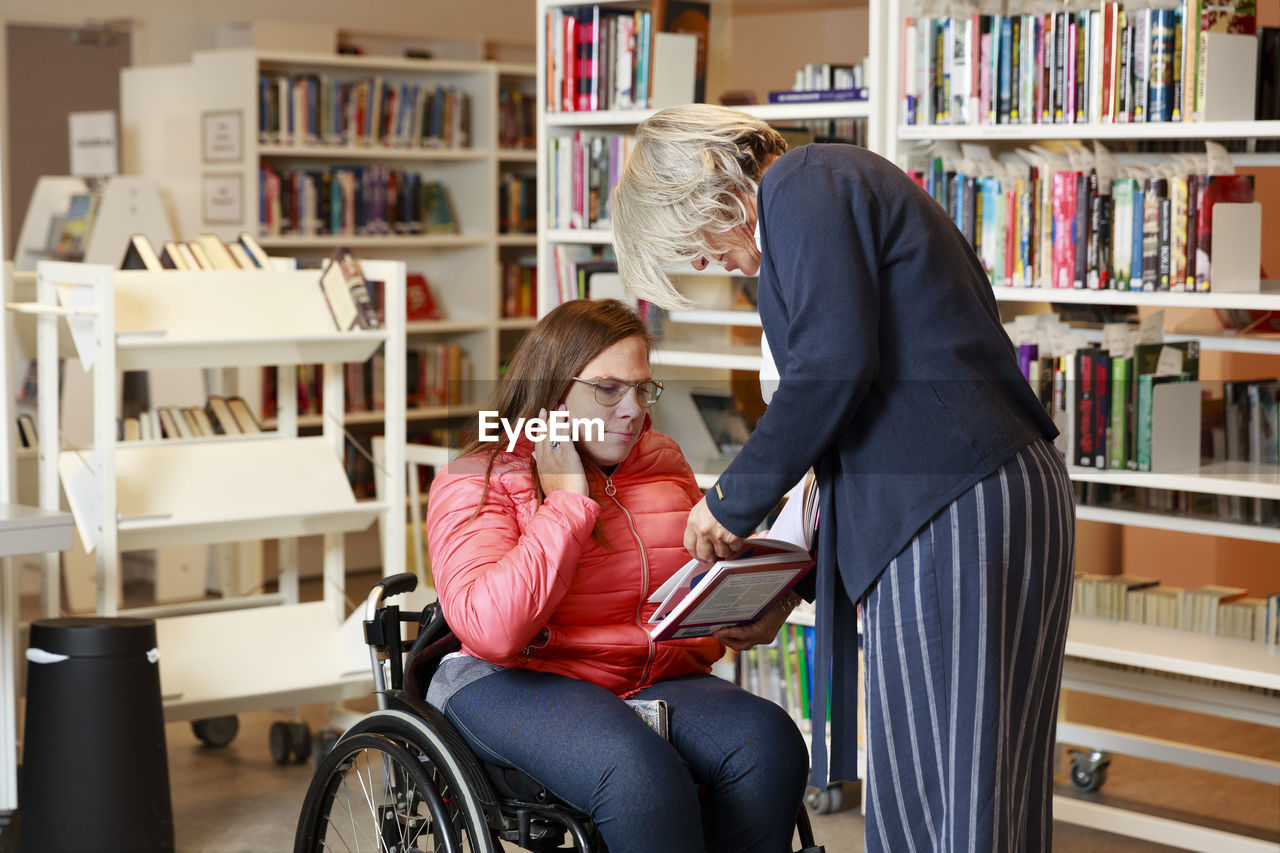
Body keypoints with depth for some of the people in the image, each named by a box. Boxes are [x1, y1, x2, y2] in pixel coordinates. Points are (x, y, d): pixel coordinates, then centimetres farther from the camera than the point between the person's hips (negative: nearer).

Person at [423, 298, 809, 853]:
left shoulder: (665, 463, 15)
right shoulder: (475, 483, -2)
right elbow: (491, 631, -20)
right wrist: (568, 498, -14)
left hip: (661, 681, 5)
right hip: (517, 684, -5)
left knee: (769, 739, -26)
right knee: (638, 768, -36)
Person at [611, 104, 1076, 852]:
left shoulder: (802, 184, -2)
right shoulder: (857, 184, 27)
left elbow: (833, 365, -15)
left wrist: (734, 502, -2)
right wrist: (796, 585, 24)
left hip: (948, 511, -10)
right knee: (986, 785, 11)